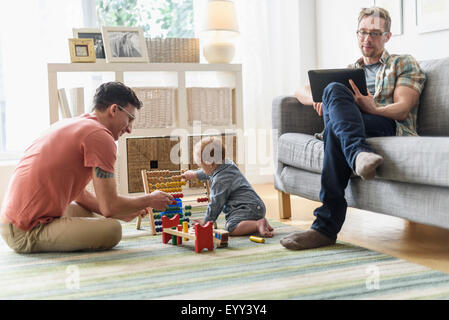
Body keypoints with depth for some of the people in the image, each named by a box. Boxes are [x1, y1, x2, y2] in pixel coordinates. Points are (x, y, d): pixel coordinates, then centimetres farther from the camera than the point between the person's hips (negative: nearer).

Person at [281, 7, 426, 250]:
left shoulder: (404, 64, 20)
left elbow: (402, 109, 1)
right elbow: (301, 92, 24)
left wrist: (374, 109, -22)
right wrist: (318, 100, -2)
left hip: (393, 128, -4)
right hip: (354, 130, 4)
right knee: (334, 89, -29)